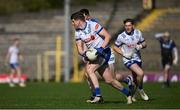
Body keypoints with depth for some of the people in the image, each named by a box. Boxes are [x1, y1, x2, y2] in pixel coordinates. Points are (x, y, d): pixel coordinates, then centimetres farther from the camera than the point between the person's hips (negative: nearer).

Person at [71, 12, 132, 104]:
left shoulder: (93, 25, -14)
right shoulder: (78, 32, 6)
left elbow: (107, 36, -14)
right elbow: (79, 48, 6)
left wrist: (101, 48, -24)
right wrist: (84, 53, -15)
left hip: (103, 51, -7)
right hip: (93, 54, 7)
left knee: (89, 69, -24)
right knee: (109, 80, 5)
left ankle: (98, 95, -25)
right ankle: (127, 94, 21)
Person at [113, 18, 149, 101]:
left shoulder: (138, 33, -3)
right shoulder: (121, 36, -14)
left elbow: (144, 44, 8)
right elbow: (115, 47, -1)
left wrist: (140, 46, -15)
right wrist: (124, 54, -15)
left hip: (137, 58, 5)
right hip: (128, 59, -5)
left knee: (135, 79, 14)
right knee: (140, 73, -23)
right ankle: (140, 90, 3)